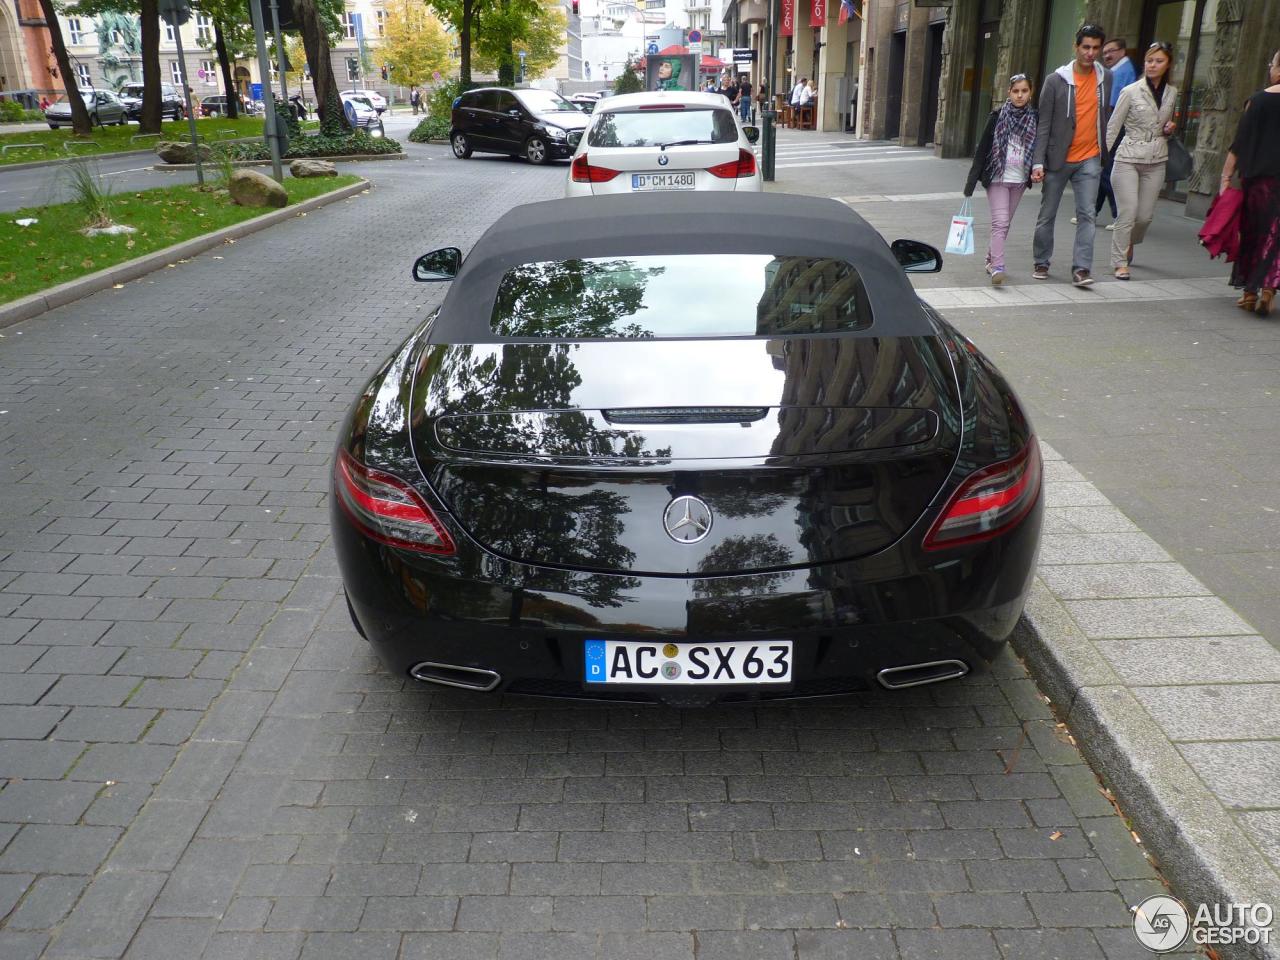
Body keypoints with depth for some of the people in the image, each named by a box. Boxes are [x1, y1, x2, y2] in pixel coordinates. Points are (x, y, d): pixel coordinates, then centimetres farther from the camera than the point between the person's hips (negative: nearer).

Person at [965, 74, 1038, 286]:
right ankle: (997, 267, -19)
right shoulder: (998, 116, -3)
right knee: (1000, 222, -13)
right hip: (998, 177, -4)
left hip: (1019, 180, 4)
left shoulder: (1034, 119, 5)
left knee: (1005, 223, 11)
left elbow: (1038, 149, 16)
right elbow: (983, 148, -3)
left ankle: (991, 259, 25)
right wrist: (972, 180, -7)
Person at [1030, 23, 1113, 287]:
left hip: (1089, 159, 2)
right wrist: (1038, 162, -14)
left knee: (1087, 214, -8)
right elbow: (1043, 125, -8)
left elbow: (1103, 115, 16)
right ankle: (1041, 263, 23)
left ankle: (1081, 268, -9)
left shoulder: (1105, 77, 5)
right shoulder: (1056, 80, -6)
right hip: (1058, 159, -2)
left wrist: (1104, 150, 12)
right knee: (1047, 215, 8)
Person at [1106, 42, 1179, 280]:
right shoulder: (1131, 91, -4)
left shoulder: (1172, 93, 10)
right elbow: (1113, 126, -2)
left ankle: (1130, 243, 36)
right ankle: (1120, 262, -1)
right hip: (1128, 159, -4)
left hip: (1156, 161, 4)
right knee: (1128, 213, -11)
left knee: (1146, 215, 5)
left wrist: (1169, 130, 1)